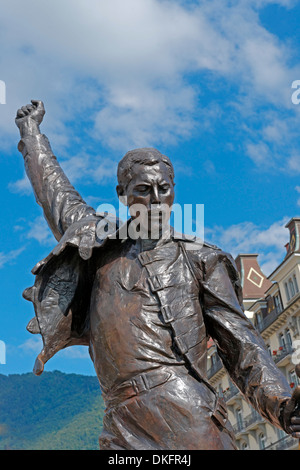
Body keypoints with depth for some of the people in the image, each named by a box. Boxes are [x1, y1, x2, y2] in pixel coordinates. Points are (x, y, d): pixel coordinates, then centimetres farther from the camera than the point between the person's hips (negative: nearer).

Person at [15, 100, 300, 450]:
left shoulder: (199, 259, 11)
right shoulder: (101, 242, 19)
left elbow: (238, 339, 6)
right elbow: (54, 190, 33)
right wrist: (31, 131, 45)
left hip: (188, 417, -2)